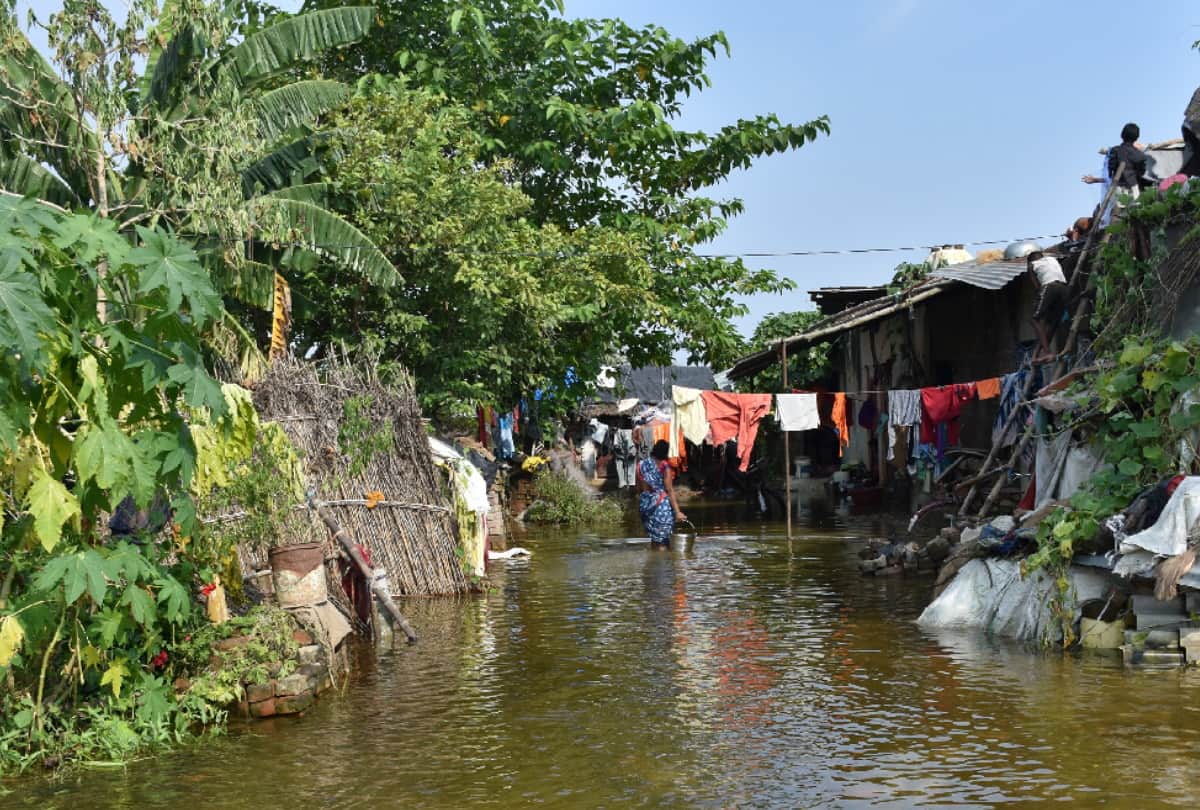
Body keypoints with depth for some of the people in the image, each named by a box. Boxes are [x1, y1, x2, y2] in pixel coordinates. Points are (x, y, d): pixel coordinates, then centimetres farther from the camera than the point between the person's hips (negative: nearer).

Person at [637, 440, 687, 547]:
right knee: (663, 541, 0)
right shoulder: (664, 466, -12)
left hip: (645, 503, 6)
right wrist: (677, 511, -15)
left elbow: (639, 487, 9)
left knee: (654, 537, 18)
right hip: (661, 504, -6)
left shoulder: (641, 464, 3)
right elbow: (669, 490, -15)